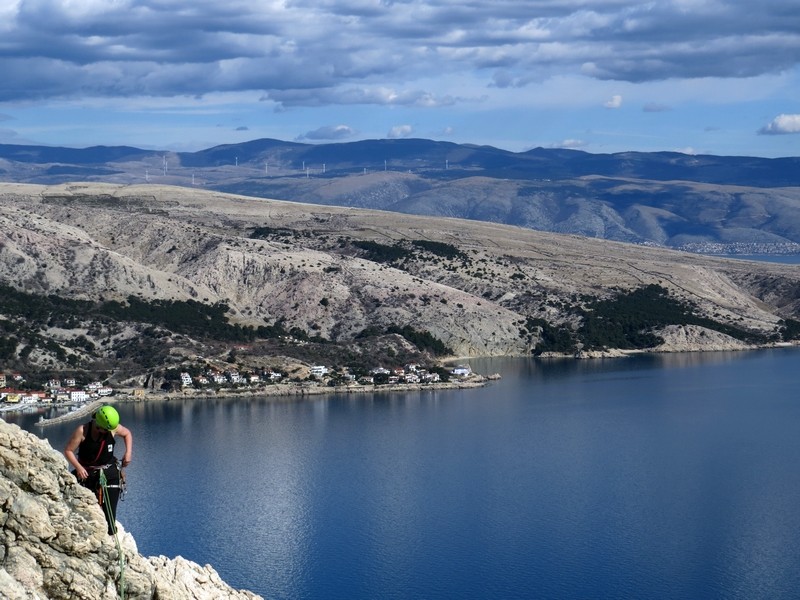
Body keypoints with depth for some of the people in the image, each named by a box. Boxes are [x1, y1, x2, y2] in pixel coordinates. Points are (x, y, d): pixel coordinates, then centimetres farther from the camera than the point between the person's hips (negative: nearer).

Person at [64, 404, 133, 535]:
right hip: (88, 474, -2)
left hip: (110, 474, 2)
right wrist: (78, 467, -22)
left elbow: (127, 433, 15)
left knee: (109, 512, -5)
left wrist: (128, 453, 2)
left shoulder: (113, 428, -7)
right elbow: (68, 451, -10)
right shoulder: (82, 431, -16)